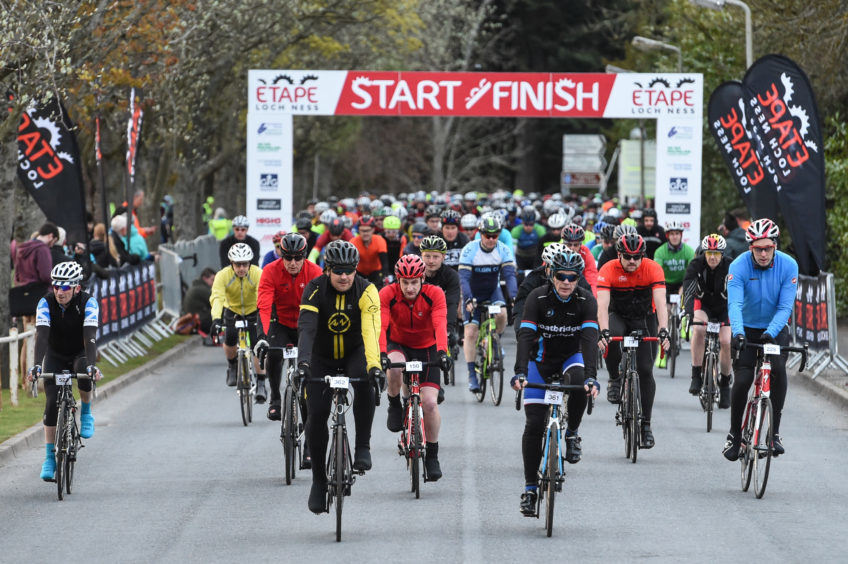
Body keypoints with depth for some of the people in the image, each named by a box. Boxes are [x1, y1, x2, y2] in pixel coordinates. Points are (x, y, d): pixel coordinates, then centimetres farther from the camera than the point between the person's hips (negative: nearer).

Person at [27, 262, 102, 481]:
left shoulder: (88, 303, -24)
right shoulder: (46, 303, -21)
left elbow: (90, 336, -35)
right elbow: (42, 336, -31)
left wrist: (90, 365, -50)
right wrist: (37, 365, -46)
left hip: (80, 353, -1)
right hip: (55, 356, 2)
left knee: (84, 372, -36)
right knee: (51, 403, -13)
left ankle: (86, 412, -9)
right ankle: (49, 457, -5)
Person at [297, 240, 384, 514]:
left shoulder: (366, 291, -22)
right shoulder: (315, 289, -21)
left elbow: (371, 330, -34)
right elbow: (306, 327, -33)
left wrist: (374, 365, -49)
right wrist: (303, 362, -49)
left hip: (354, 353, -1)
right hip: (322, 357, 1)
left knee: (365, 383, -34)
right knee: (317, 414, -10)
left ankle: (363, 447, -21)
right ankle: (318, 480, 7)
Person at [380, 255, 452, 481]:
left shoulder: (434, 294, -22)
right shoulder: (387, 294, -21)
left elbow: (440, 325, -34)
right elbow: (380, 326, -32)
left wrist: (442, 352, -51)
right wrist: (381, 354, -49)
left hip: (426, 349, 0)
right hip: (398, 345, 0)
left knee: (430, 402, -14)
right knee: (395, 367, -38)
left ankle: (432, 456, 5)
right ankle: (395, 407, -8)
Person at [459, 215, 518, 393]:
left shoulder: (504, 251, -15)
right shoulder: (469, 250, -22)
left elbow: (509, 275, -23)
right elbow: (464, 278, -28)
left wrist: (514, 297, -39)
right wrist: (468, 300, -43)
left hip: (492, 291, 2)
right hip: (473, 294, -2)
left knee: (502, 313, -30)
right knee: (470, 333, -11)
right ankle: (472, 374, -7)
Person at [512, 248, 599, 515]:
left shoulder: (586, 300, -19)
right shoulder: (538, 298, -20)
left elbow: (590, 339, -30)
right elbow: (525, 336, -29)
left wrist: (591, 375, -44)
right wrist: (520, 372, -43)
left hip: (571, 357, 0)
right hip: (541, 360, 0)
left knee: (579, 383, -35)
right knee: (534, 424, -10)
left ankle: (572, 434, -8)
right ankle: (530, 488, 0)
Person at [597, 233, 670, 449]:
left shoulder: (653, 269, -23)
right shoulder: (608, 270, -24)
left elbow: (660, 303, -32)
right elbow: (602, 304, -33)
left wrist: (663, 331, -46)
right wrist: (604, 332, -49)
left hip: (645, 318, 0)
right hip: (618, 316, 0)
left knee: (645, 370, -8)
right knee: (610, 340, -36)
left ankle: (646, 424, 2)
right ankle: (615, 380, -9)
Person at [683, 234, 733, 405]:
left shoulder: (730, 267, -22)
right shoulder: (696, 265, -21)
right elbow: (688, 290, -33)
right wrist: (690, 313, -49)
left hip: (724, 308, 0)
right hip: (703, 305, 0)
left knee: (726, 341, -18)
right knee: (698, 330, -31)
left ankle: (725, 384, 4)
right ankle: (696, 376, -24)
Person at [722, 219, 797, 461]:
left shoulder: (788, 265, -17)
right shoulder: (739, 266, -19)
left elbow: (785, 307, -20)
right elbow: (734, 304, -30)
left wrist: (770, 332, -36)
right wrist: (738, 332, -48)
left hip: (775, 330, 0)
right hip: (747, 330, 0)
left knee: (778, 370, -24)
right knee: (742, 379, -14)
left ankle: (775, 432, -15)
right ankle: (734, 435, 4)